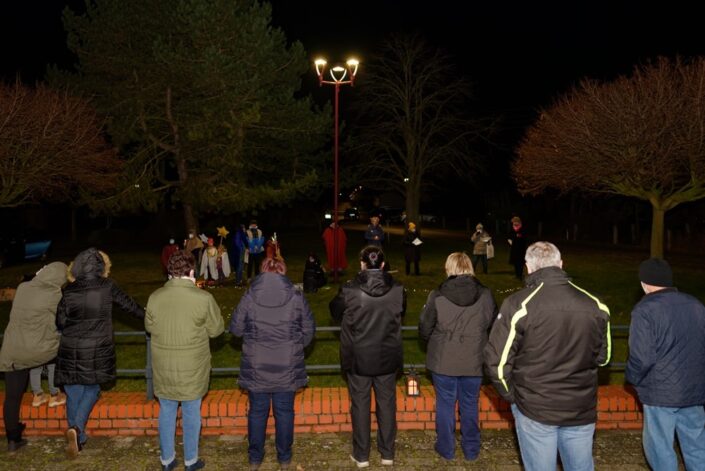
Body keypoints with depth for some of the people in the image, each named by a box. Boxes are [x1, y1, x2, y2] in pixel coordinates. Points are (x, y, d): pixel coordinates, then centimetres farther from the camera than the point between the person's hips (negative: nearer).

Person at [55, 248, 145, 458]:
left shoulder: (69, 289, -2)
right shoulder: (107, 286, -6)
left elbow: (60, 321, 1)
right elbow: (128, 304, 5)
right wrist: (147, 315, 21)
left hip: (70, 350, 1)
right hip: (97, 350, -1)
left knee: (73, 393, 14)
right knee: (91, 389, 16)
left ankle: (78, 439, 24)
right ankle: (76, 428, -6)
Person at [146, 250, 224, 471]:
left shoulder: (155, 297, -8)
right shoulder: (203, 298, -18)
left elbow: (149, 327, 7)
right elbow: (216, 329, -6)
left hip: (163, 367, 3)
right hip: (192, 367, -2)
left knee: (166, 412, 18)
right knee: (191, 413, 14)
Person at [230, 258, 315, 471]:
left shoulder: (249, 297, -7)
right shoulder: (296, 296, -6)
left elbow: (236, 328, -1)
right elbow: (309, 329, -1)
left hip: (256, 366, 0)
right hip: (287, 366, 0)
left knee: (257, 411, 14)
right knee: (284, 411, 14)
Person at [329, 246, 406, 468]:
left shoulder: (349, 290, -17)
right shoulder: (398, 290, -11)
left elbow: (335, 312, 2)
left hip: (358, 359, -2)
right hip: (388, 358, 2)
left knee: (360, 405, 12)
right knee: (387, 404, 15)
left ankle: (361, 455, 23)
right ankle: (387, 453, 27)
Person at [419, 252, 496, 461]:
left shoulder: (437, 296, -14)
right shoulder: (486, 295, -9)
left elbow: (424, 329, -6)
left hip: (443, 362, -2)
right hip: (474, 362, 2)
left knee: (445, 404, 15)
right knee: (470, 405, 18)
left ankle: (446, 448, 28)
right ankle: (471, 449, 32)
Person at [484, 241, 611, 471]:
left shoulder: (518, 304, -16)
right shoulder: (594, 305, -4)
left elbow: (497, 360, -14)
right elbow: (602, 356, 9)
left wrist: (512, 396, 1)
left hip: (535, 409, -3)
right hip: (582, 409, 3)